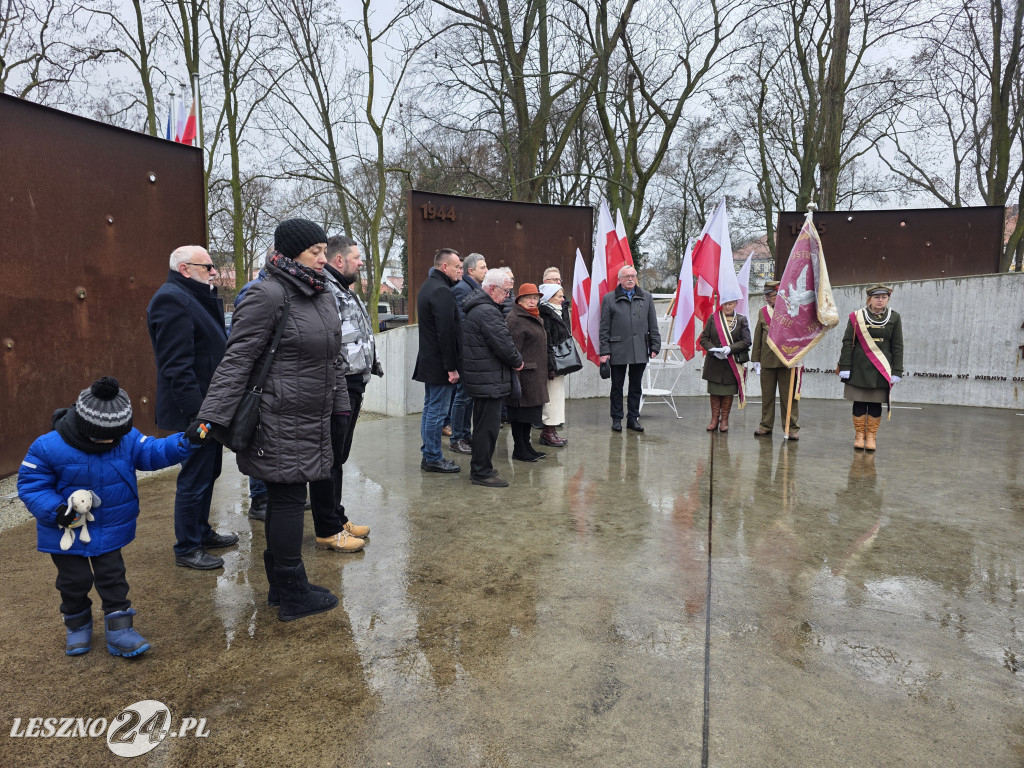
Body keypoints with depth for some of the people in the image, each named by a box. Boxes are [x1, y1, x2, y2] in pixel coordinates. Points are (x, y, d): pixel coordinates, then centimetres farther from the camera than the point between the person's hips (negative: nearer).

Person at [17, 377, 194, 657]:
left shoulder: (127, 439, -14)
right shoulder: (49, 448, -22)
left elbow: (153, 452, -15)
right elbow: (31, 485, -14)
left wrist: (184, 443, -34)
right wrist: (55, 510, -28)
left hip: (111, 530, 2)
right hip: (67, 533, -2)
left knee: (113, 578, 9)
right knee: (75, 581, 14)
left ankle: (119, 629, 19)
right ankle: (77, 624, 39)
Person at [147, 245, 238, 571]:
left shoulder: (198, 298, 16)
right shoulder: (172, 299, -17)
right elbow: (177, 365, -23)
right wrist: (198, 410, -24)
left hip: (210, 405, 11)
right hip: (194, 409, -11)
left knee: (207, 473, 20)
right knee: (195, 478, 0)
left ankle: (202, 532, 36)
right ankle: (186, 549, 14)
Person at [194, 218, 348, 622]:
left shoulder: (323, 294, 12)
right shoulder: (268, 294, -15)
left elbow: (334, 357, 18)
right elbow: (237, 360, -17)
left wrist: (341, 406, 19)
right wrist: (212, 416, -20)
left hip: (311, 422, 9)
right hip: (280, 424, -8)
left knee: (284, 500, 16)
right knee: (288, 500, 0)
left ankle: (280, 585, 30)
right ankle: (294, 595, 14)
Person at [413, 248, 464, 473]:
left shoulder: (428, 286, 15)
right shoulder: (442, 291, -18)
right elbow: (446, 332, -23)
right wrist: (451, 367, -21)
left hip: (428, 360, 11)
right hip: (439, 363, -11)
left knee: (430, 409, 16)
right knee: (437, 411, -2)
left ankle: (429, 455, 25)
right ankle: (433, 459, 6)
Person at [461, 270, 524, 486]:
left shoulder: (476, 307, 16)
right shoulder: (487, 311, -19)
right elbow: (504, 343, -21)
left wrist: (512, 360, 9)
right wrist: (518, 361, -4)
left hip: (479, 377, 11)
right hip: (489, 380, -11)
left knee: (483, 424, 19)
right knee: (488, 426, -3)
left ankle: (479, 468, 29)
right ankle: (482, 472, 5)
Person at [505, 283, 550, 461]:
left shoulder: (536, 318, 19)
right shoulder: (515, 319, -13)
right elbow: (513, 349, -19)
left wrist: (543, 372, 22)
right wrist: (516, 369, -24)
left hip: (535, 374, 10)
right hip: (524, 373, -10)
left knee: (530, 410, 15)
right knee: (520, 410, -1)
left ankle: (526, 445, 25)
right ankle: (519, 449, 8)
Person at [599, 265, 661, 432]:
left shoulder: (646, 297, 11)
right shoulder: (609, 298, 2)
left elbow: (653, 325, 11)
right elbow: (604, 328, 0)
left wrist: (655, 346, 5)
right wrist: (604, 351, -5)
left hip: (640, 351, 2)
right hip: (617, 351, -2)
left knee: (636, 387, 10)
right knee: (617, 386, 7)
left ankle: (633, 418, 21)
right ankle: (616, 419, 18)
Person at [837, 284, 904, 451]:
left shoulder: (894, 318, 6)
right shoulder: (857, 316, 1)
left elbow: (897, 347, 6)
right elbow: (847, 342, 0)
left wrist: (896, 371, 0)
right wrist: (844, 367, -6)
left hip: (881, 369, 1)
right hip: (859, 368, -1)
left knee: (876, 404, 5)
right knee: (859, 403, 3)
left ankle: (871, 437, 15)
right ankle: (859, 436, 15)